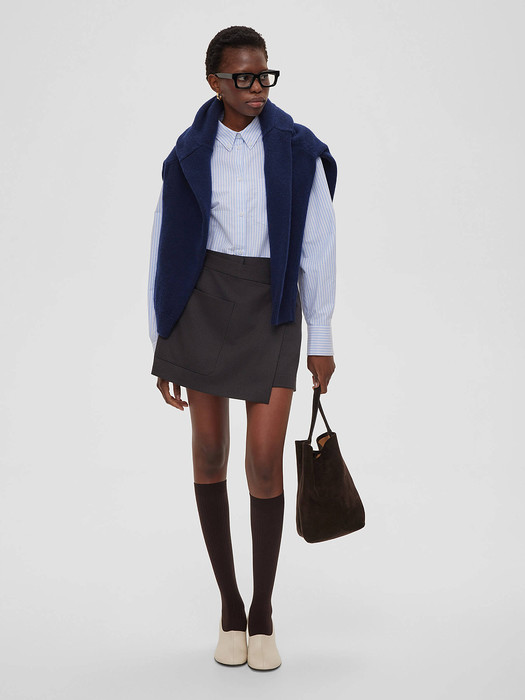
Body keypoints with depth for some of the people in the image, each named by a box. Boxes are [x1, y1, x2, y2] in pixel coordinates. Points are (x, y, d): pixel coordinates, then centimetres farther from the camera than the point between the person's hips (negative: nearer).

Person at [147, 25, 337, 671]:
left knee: (265, 461, -8)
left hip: (271, 308, -1)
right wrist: (161, 349, 4)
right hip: (202, 303, 1)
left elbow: (318, 247, 1)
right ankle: (229, 605, 20)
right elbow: (165, 253, 6)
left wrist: (321, 340, 0)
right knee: (209, 452, 4)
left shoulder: (299, 151, -1)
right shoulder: (188, 156, 3)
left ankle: (263, 613, 11)